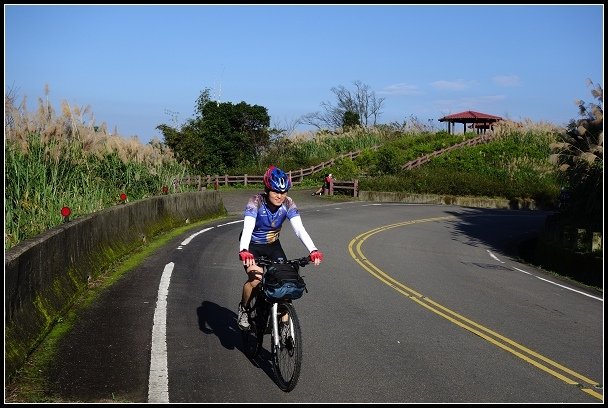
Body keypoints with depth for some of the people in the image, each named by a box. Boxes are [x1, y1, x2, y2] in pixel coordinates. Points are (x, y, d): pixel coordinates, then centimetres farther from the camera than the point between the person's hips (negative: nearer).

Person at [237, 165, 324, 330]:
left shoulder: (288, 204, -20)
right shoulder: (256, 201, -28)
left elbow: (299, 229, -29)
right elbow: (247, 228, -41)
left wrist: (313, 250, -45)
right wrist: (244, 251, -59)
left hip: (273, 245, 3)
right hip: (252, 245, -3)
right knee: (255, 279, -25)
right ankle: (243, 309, 4)